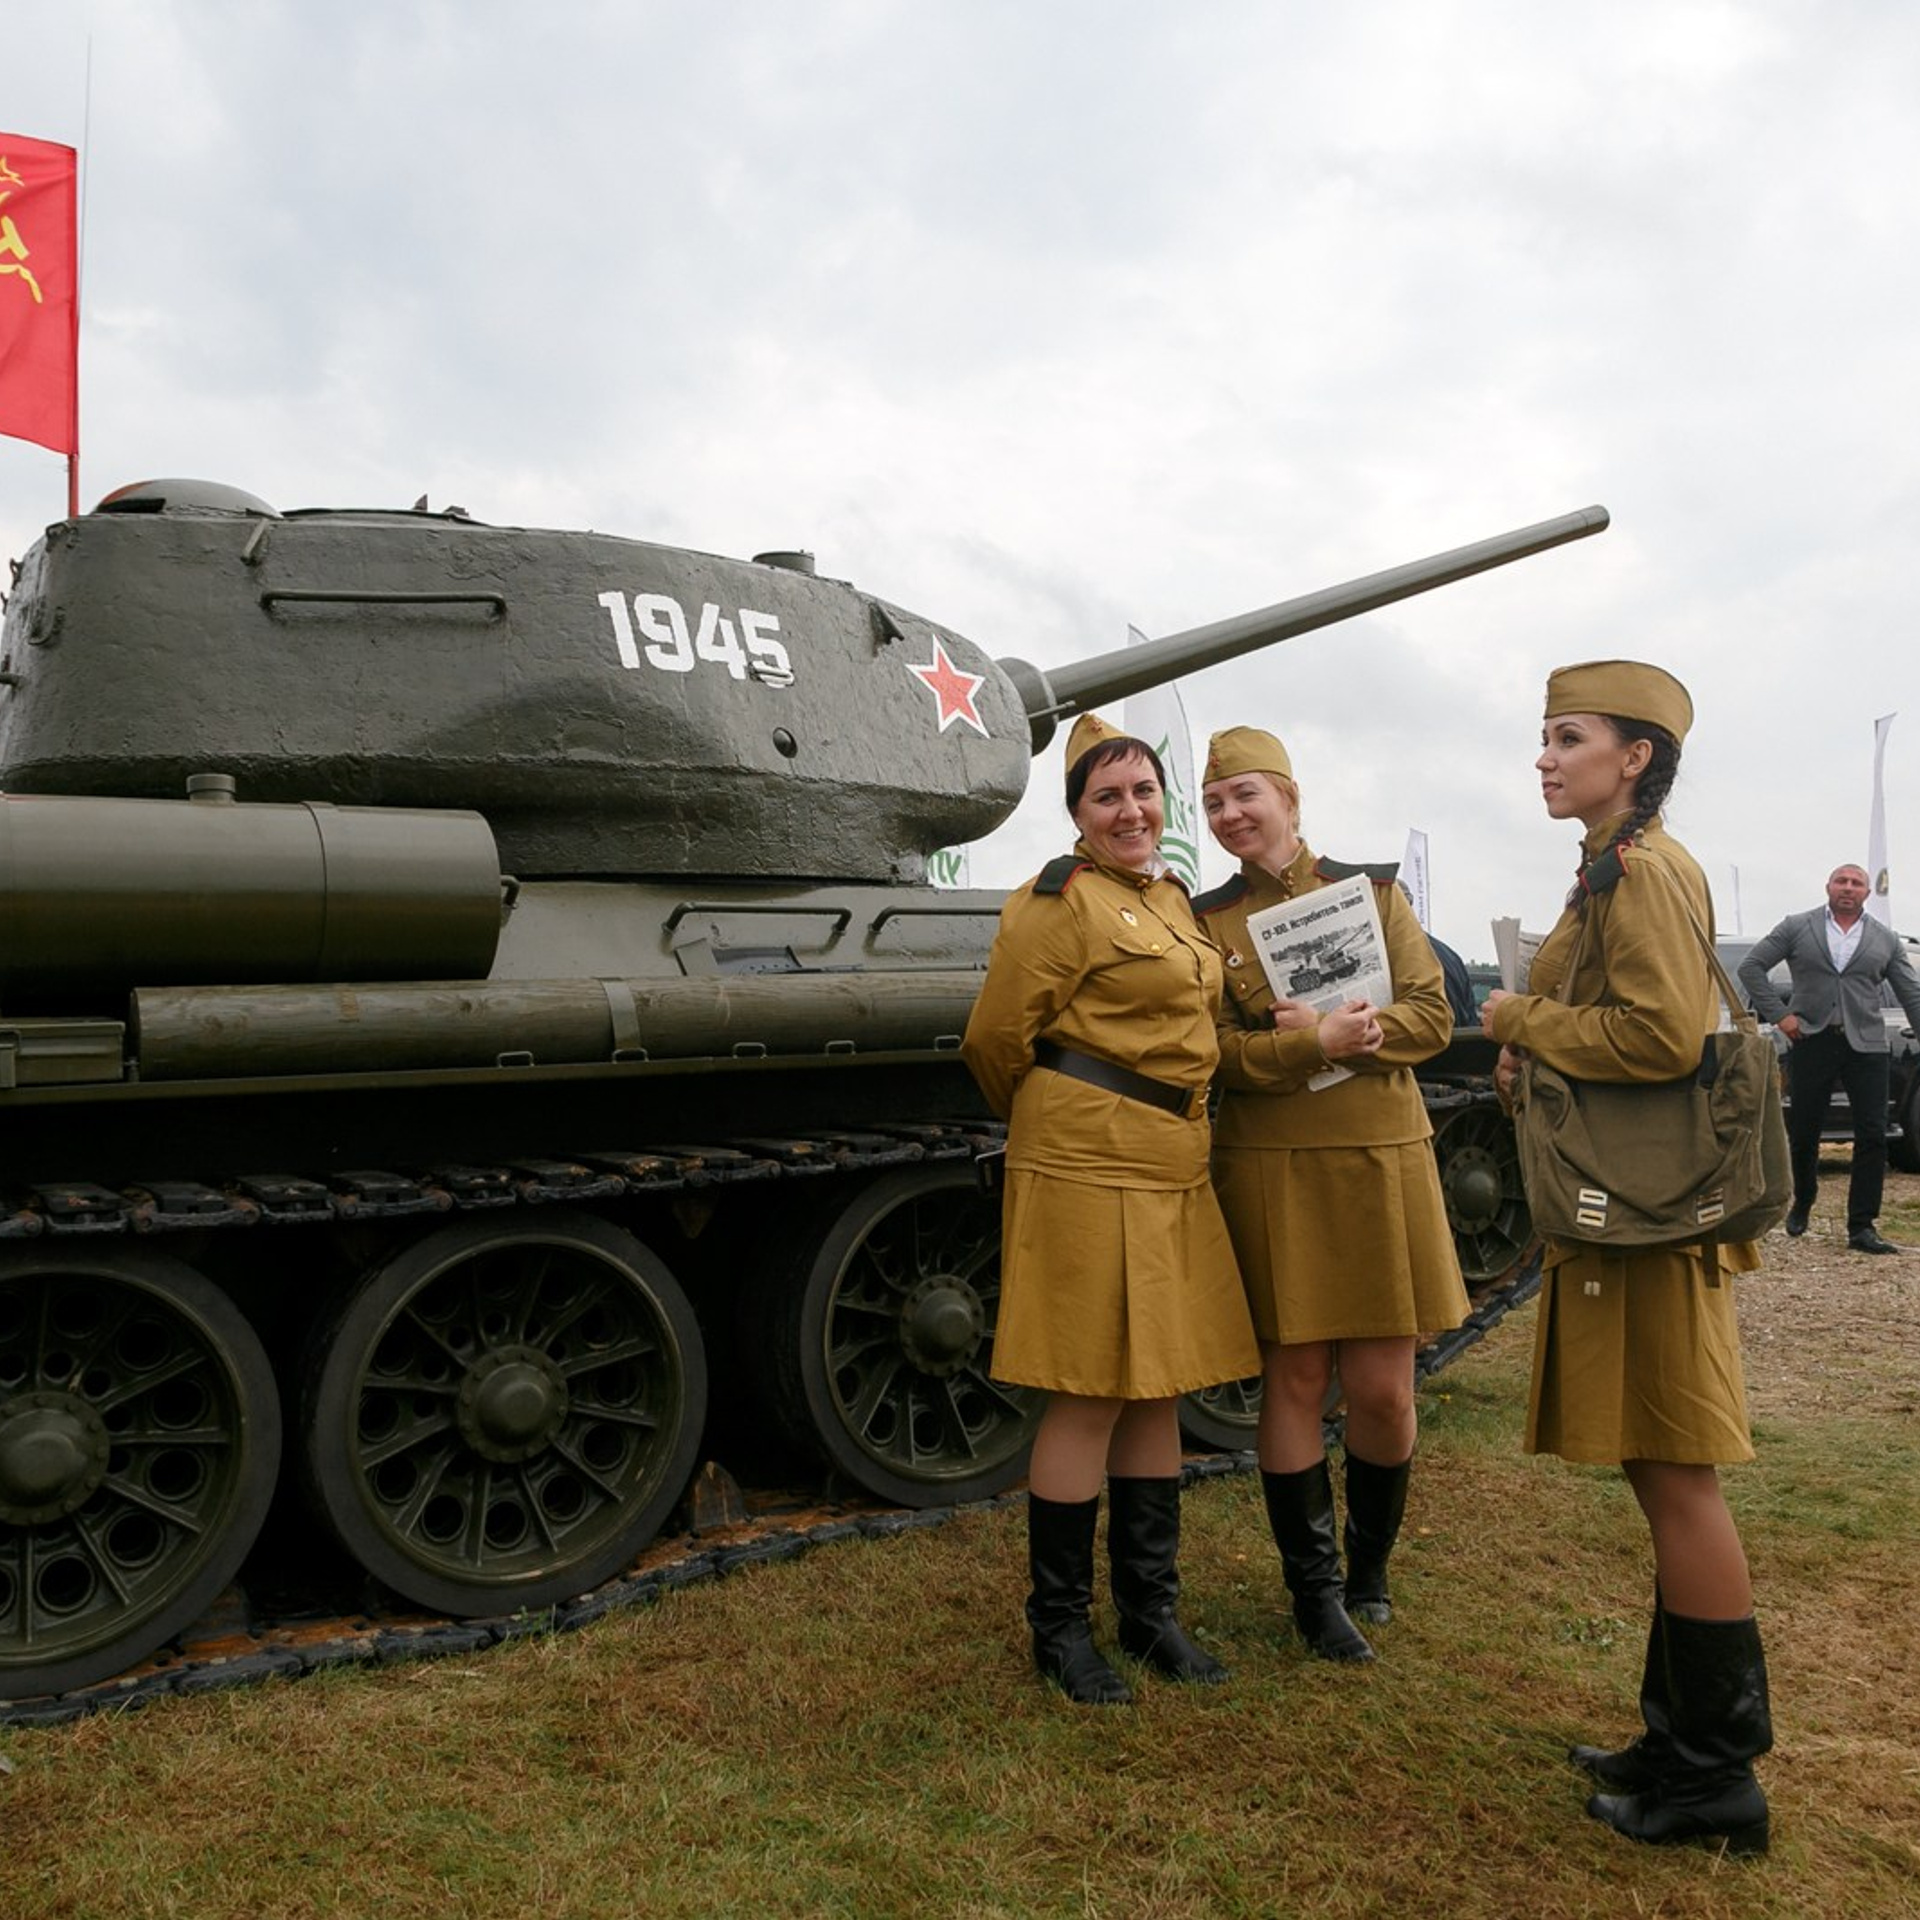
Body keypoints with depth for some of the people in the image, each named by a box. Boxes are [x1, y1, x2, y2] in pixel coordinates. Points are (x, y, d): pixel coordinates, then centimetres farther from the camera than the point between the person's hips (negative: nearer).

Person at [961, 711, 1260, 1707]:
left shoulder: (1171, 896, 15)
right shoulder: (1059, 902, -10)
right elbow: (995, 1040, -8)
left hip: (1173, 1172, 8)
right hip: (1088, 1168, -8)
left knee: (1157, 1387, 13)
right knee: (1090, 1394, -1)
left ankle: (1149, 1611, 27)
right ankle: (1058, 1626, 15)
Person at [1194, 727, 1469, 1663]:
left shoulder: (1372, 890, 7)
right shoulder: (1206, 919, 4)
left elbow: (1431, 1019, 1)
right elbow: (1214, 1050, -6)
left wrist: (1340, 1027, -15)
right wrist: (1314, 1043, -21)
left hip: (1382, 1162, 1)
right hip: (1272, 1172, -1)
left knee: (1383, 1389, 5)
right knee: (1293, 1381, 3)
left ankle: (1370, 1567, 30)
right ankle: (1315, 1589, 20)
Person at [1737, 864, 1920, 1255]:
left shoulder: (1886, 940, 10)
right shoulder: (1796, 927, 5)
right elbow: (1751, 965, 3)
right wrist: (1778, 1014, -5)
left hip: (1866, 1046, 1)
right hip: (1811, 1042, -1)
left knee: (1872, 1136, -4)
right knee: (1802, 1133, 6)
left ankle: (1863, 1227, 2)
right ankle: (1802, 1204, 30)